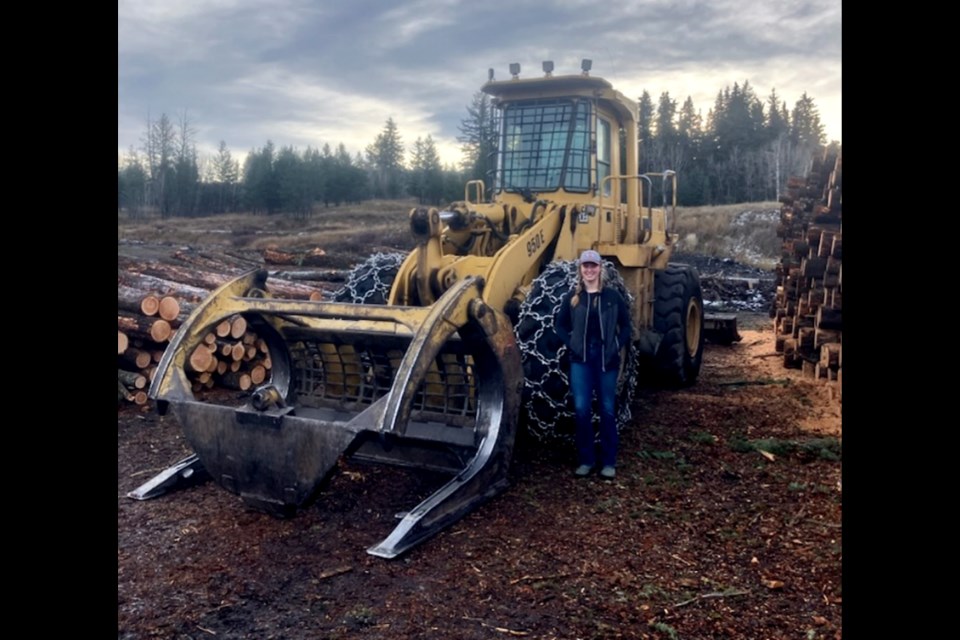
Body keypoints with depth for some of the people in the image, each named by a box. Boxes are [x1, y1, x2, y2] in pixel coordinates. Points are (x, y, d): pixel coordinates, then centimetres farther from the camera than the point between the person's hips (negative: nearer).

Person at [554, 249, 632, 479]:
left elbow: (625, 325, 7)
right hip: (581, 360, 1)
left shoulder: (612, 295, 0)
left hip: (606, 359, -1)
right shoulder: (572, 296, 3)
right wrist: (571, 344, -1)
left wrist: (618, 347, -4)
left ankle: (608, 462, 15)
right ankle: (586, 460, 13)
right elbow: (560, 324, 11)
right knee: (581, 409, -1)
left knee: (607, 410, 6)